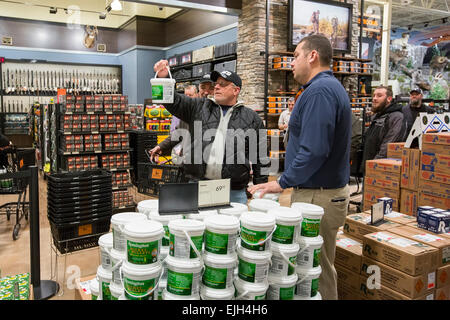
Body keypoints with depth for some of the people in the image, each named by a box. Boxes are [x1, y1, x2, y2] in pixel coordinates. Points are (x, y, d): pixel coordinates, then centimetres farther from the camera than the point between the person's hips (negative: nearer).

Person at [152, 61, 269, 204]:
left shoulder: (252, 118, 8)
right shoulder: (199, 107, 14)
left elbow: (261, 158, 7)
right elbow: (174, 102, 3)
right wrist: (162, 78, -14)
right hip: (197, 187, 2)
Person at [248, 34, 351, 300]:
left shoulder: (319, 90, -17)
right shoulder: (331, 86, 17)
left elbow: (313, 150, -26)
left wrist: (283, 182, -17)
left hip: (318, 196, -10)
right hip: (330, 189, 10)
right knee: (321, 267, 20)